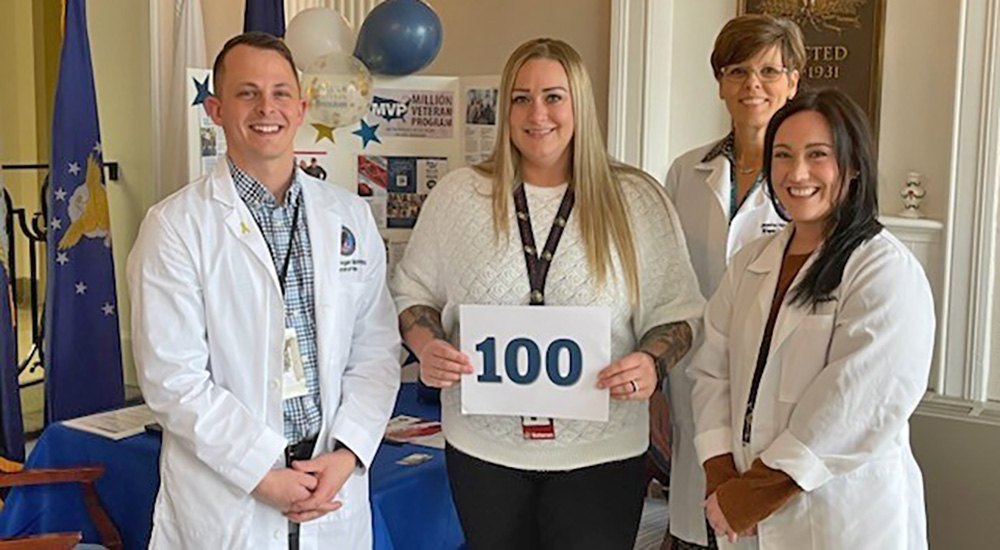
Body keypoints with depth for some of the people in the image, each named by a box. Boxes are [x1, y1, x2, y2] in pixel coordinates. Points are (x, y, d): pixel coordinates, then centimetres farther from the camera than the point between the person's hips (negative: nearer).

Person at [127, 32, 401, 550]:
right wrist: (264, 473, -14)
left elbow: (377, 350, 3)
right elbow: (172, 378, -11)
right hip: (223, 500, -3)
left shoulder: (351, 216, 4)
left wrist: (347, 455, -9)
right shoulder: (174, 226, -7)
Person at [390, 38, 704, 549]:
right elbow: (414, 291, 9)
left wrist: (652, 362, -17)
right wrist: (427, 347, -11)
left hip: (601, 451, -1)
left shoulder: (638, 200, 0)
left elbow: (676, 310, 2)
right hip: (483, 446, 1)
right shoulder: (457, 195, 3)